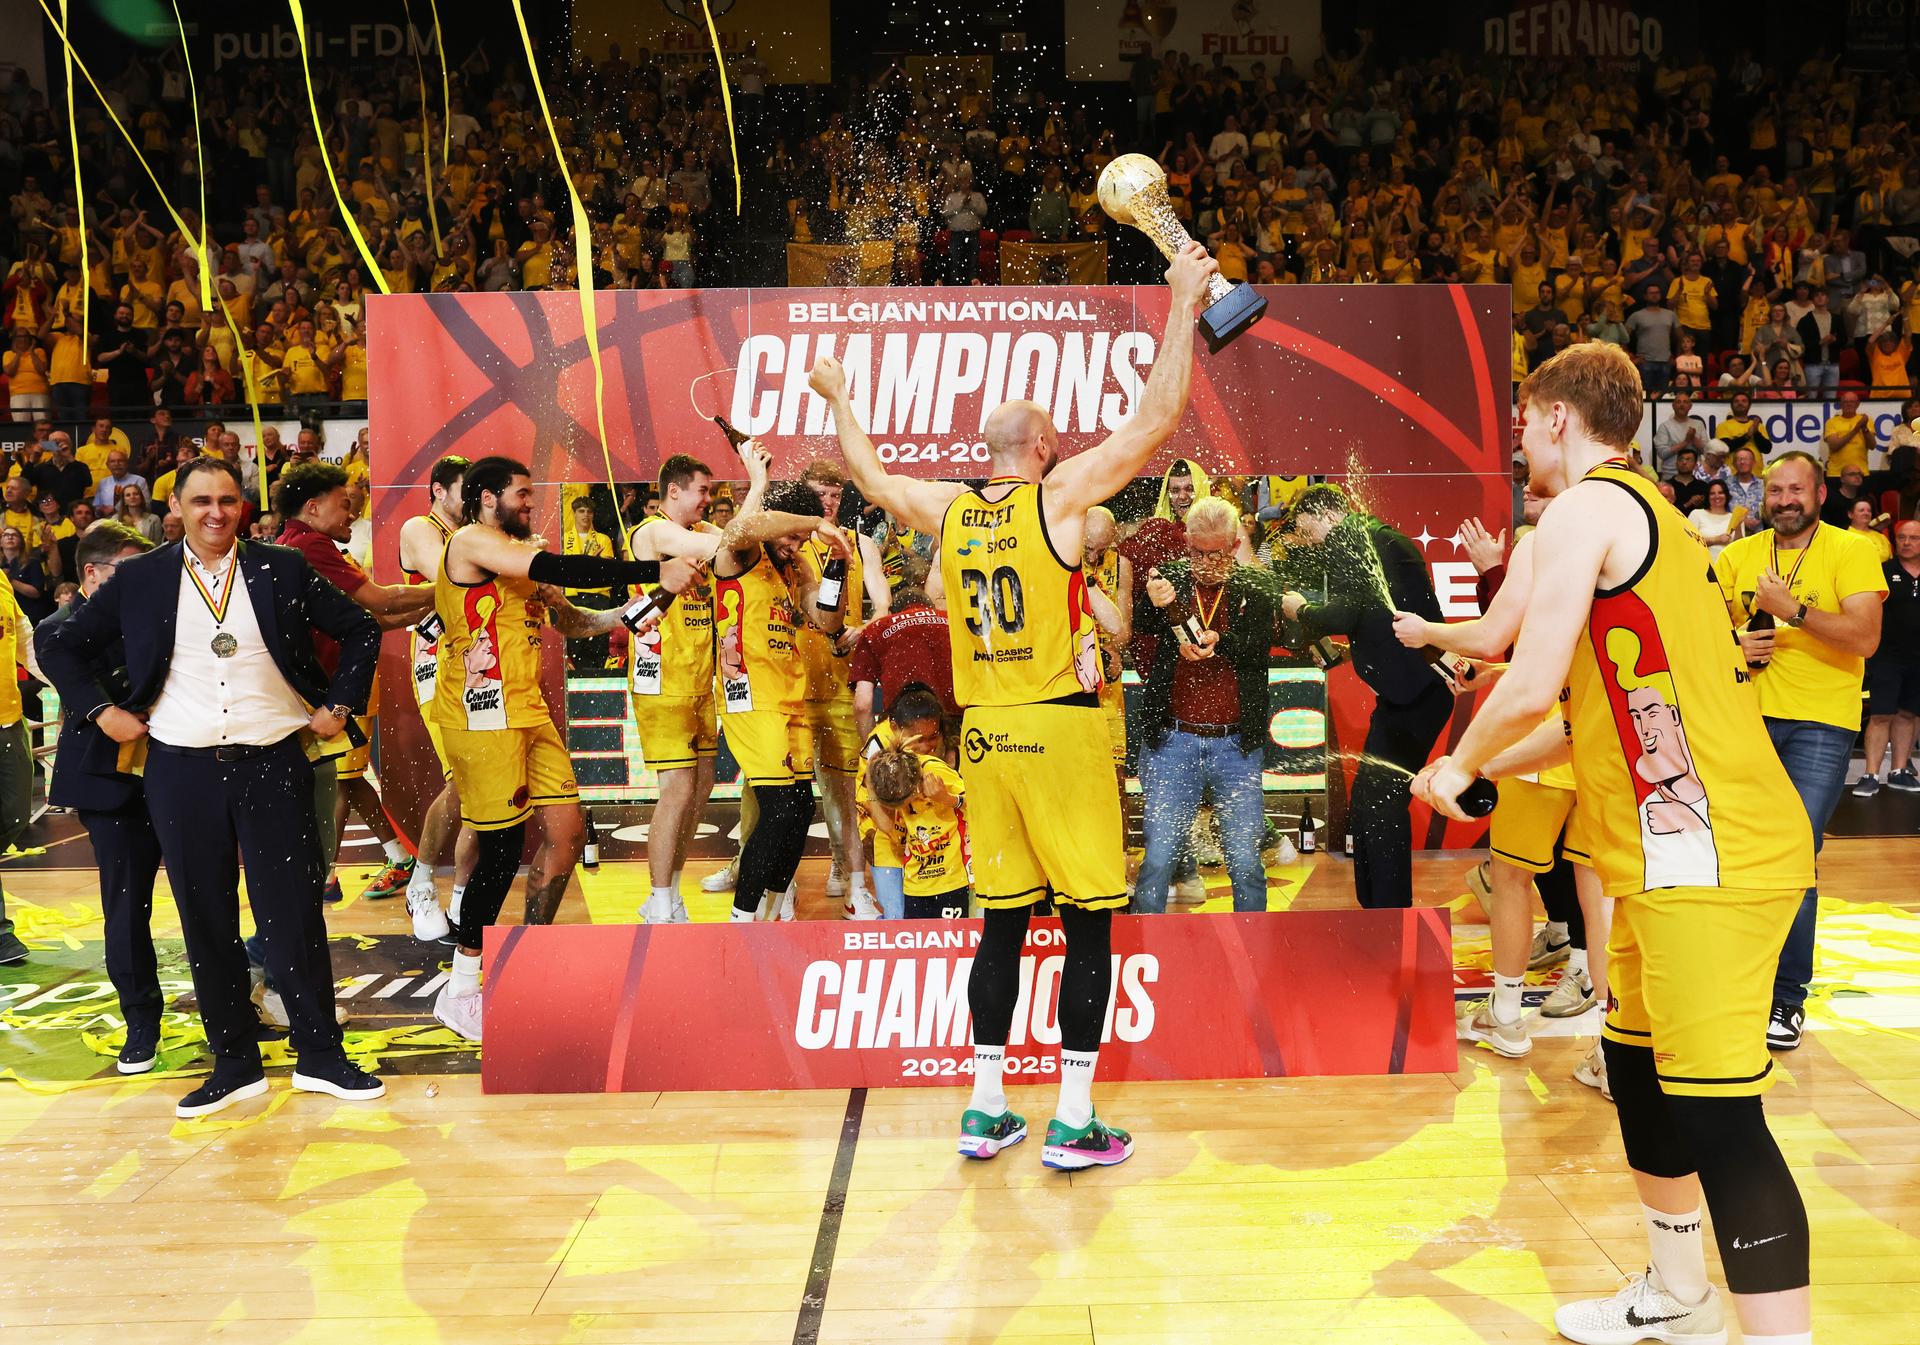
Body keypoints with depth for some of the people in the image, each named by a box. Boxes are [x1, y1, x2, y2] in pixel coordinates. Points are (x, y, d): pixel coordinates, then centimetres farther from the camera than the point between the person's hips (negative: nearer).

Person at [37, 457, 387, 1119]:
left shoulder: (282, 569, 3)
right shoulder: (139, 579, 5)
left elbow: (361, 630, 10)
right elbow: (60, 647, 14)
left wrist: (339, 705, 4)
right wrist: (102, 711, 4)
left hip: (273, 764, -1)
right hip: (182, 771, 1)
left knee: (293, 914, 1)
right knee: (206, 921, 7)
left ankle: (320, 1057, 14)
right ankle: (235, 1064, 19)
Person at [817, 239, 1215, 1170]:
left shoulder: (947, 511, 7)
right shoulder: (1060, 496, -6)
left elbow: (871, 475, 25)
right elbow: (1156, 419, -7)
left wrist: (837, 398, 41)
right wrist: (1184, 304, -1)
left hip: (985, 735, 5)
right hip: (1061, 729, -5)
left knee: (1002, 920, 13)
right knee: (1088, 924, 2)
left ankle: (985, 1110, 18)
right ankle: (1072, 1123, 4)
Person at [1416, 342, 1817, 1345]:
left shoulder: (1584, 508, -9)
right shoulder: (1643, 512, 21)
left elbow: (1530, 687, -17)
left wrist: (1458, 768, 1)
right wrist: (1486, 767, 28)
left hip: (1707, 854, -10)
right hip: (1680, 852, 10)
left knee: (1716, 1114, -10)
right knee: (1635, 1067, 20)